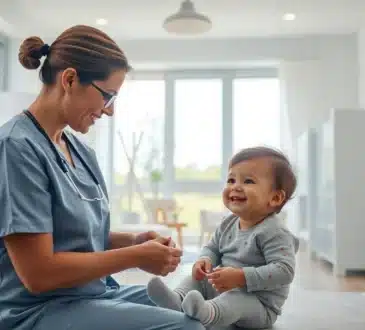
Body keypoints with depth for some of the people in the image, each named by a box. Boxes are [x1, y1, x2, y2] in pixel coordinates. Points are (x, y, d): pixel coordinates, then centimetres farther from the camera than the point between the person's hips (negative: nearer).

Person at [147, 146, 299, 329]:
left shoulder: (273, 232, -21)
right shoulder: (228, 224, 4)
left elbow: (284, 270, -31)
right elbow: (212, 248, 16)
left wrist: (241, 277, -37)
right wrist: (205, 260, -10)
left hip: (259, 305, -8)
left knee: (235, 299, -37)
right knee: (196, 279, 0)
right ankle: (178, 300, -28)